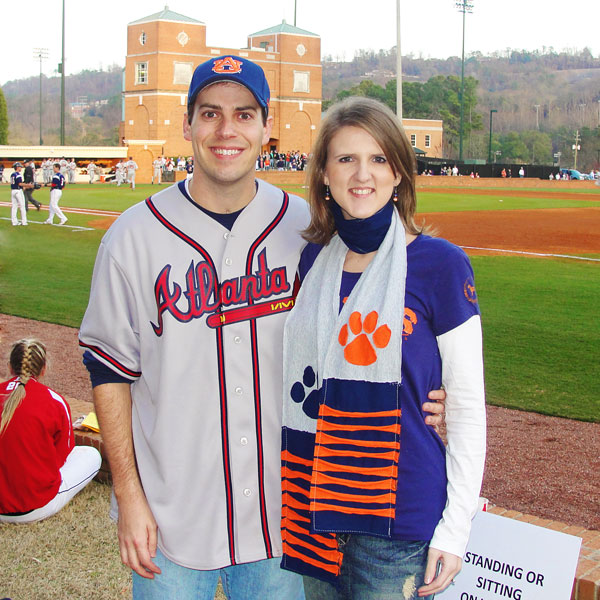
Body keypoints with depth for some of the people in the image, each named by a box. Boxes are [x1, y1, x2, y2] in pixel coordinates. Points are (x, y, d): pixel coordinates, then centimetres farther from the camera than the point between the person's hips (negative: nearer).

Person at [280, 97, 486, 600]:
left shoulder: (440, 264, -10)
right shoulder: (312, 260, 4)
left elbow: (467, 403, -7)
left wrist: (456, 525, -10)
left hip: (398, 517, -4)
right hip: (313, 504, 5)